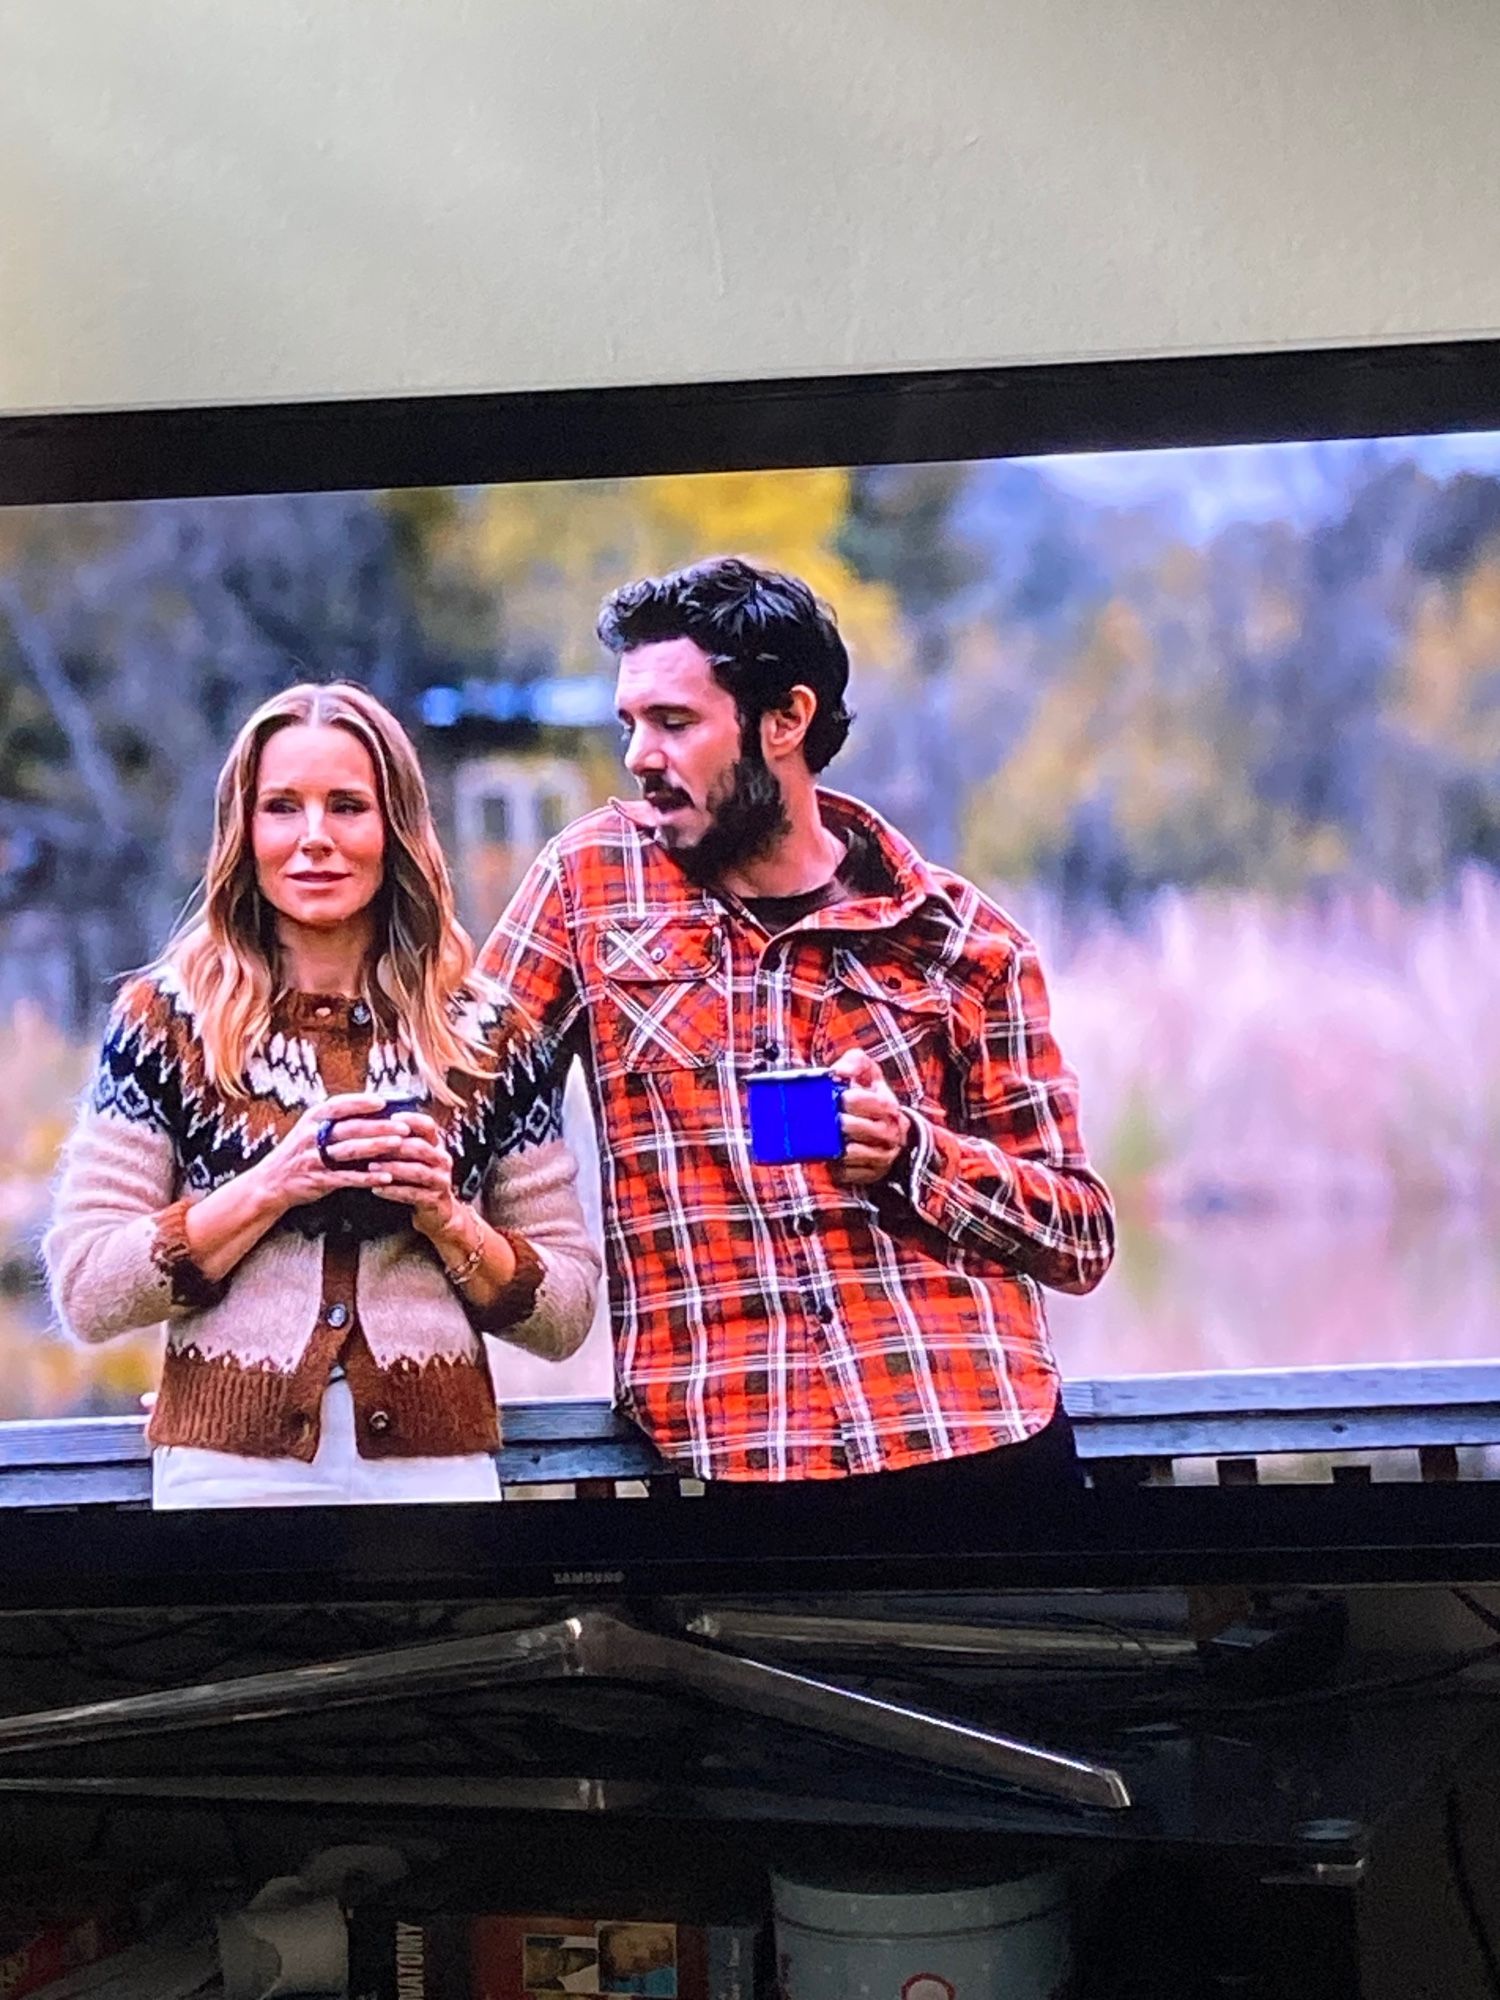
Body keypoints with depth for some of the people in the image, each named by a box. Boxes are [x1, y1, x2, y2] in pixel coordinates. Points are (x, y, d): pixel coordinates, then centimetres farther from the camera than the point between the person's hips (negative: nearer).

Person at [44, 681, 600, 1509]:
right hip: (228, 1467, -1)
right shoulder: (165, 1019, -1)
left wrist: (446, 1219, -12)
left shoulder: (485, 1034, 2)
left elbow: (566, 1314, 4)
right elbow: (84, 1293, -6)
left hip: (436, 1469, 1)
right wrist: (272, 1186, -16)